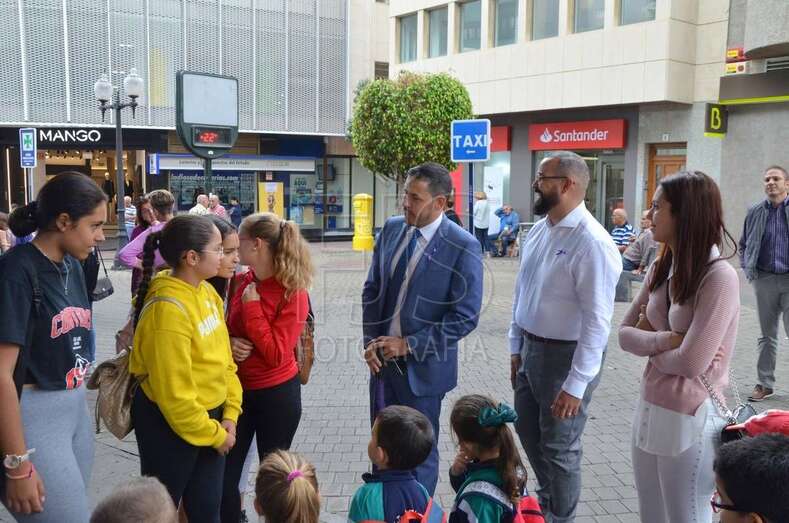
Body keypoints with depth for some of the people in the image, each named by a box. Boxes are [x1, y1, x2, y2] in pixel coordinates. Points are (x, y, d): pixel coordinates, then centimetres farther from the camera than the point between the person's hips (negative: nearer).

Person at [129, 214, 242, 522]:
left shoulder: (207, 292, 0)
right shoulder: (167, 309, -27)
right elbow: (174, 393, -24)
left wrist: (229, 413, 1)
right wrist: (215, 435, -12)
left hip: (210, 414, 8)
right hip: (169, 424, -8)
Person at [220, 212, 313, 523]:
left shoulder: (293, 293, -17)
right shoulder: (242, 283, 0)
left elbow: (276, 354, -21)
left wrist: (252, 307, -22)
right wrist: (230, 344, -9)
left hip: (277, 394, -5)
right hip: (240, 388, 6)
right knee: (224, 473, 9)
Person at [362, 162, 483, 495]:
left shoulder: (463, 246, -16)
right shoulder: (391, 229, 2)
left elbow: (465, 316, -16)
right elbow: (372, 290, 9)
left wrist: (409, 345, -17)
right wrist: (370, 341, -2)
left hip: (422, 367, -5)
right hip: (382, 359, 5)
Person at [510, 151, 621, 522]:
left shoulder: (591, 242, -22)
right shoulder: (537, 231, 4)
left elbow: (597, 321, -23)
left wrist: (576, 384, -22)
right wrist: (516, 348, 14)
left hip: (566, 356, -8)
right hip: (530, 349, 8)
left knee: (558, 449, 10)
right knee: (529, 434, 23)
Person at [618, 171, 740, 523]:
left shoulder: (719, 277, -19)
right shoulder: (661, 269, 4)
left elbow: (691, 362, -23)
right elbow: (625, 333, 4)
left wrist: (649, 345, -5)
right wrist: (666, 340, -14)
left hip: (690, 419, -7)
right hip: (649, 408, 7)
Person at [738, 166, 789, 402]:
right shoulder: (755, 212, 6)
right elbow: (743, 244, 17)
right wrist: (747, 268, 5)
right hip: (764, 280, 3)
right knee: (767, 335, 11)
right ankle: (765, 384, 19)